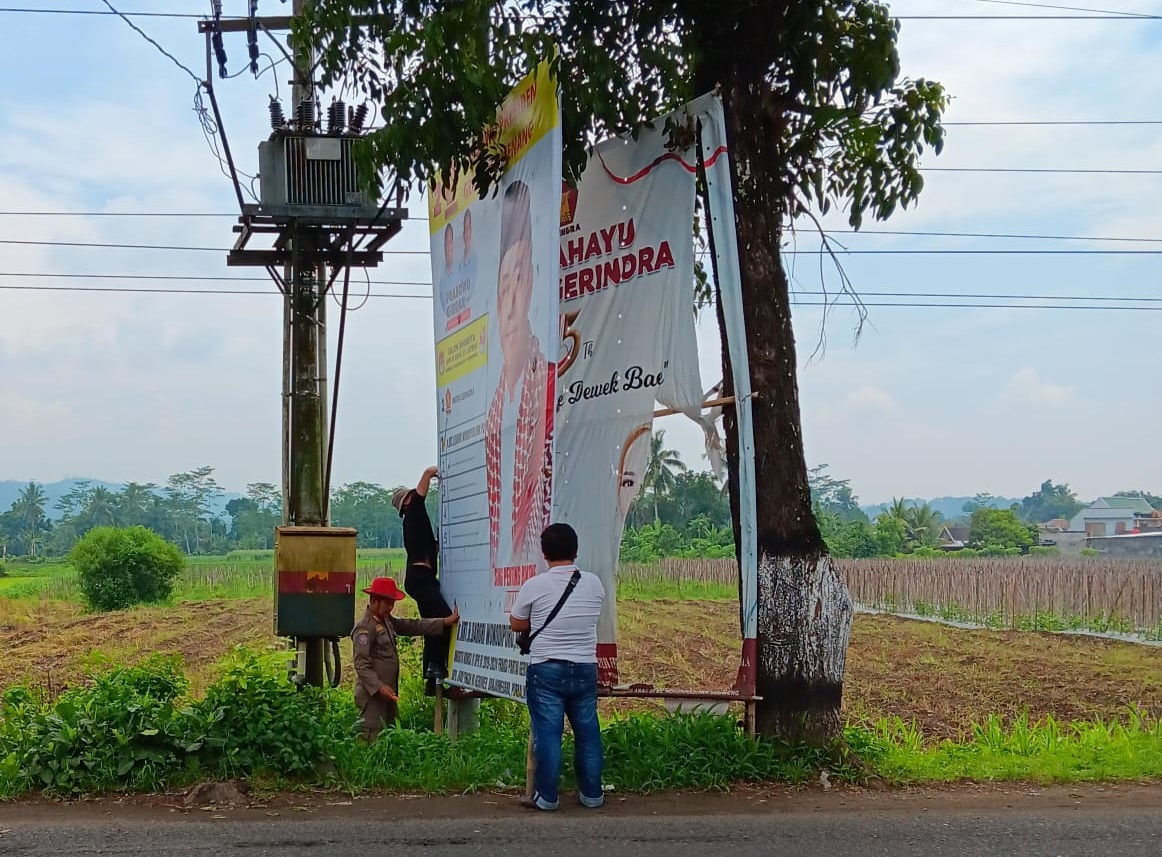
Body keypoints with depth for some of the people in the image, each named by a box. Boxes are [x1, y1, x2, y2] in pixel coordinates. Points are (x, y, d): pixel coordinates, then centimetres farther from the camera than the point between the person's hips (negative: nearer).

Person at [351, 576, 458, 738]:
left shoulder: (387, 621, 14)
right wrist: (379, 687, -28)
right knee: (374, 739, -9)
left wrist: (445, 622, 11)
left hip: (387, 693, 10)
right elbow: (361, 664, -20)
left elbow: (411, 626, 15)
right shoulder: (364, 628, -15)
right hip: (373, 694, -10)